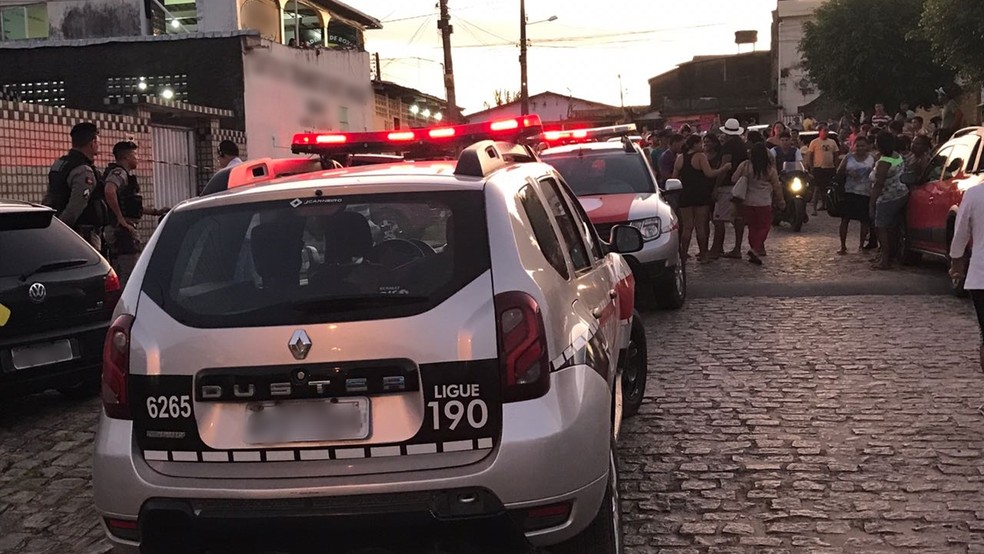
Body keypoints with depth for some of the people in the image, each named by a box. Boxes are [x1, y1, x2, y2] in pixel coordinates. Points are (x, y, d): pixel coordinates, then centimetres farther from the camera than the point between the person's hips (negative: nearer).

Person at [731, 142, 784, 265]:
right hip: (764, 203, -2)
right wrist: (781, 201, 13)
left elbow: (734, 179, -1)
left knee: (752, 227, 13)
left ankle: (755, 249, 18)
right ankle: (755, 249, -14)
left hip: (747, 202, 2)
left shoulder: (745, 166, -6)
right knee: (764, 227, 4)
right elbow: (777, 187, 0)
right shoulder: (770, 169, -7)